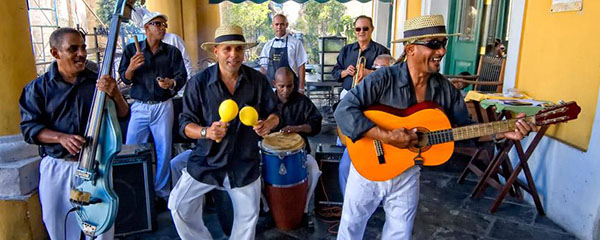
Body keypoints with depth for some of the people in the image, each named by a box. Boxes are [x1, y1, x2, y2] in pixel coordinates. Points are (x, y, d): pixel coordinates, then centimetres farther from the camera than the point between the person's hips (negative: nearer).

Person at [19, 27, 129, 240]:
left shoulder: (98, 82, 0)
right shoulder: (38, 88, 0)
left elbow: (123, 116, -2)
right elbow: (30, 128, -3)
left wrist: (115, 94, -22)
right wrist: (61, 137, -21)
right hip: (56, 167, 1)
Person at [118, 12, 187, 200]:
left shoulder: (172, 52, 6)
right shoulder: (132, 50, 5)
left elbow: (182, 76, 2)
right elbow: (125, 79, 4)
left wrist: (172, 83, -20)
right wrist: (131, 68, -18)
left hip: (163, 107, 0)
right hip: (139, 107, 0)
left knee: (164, 151, 4)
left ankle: (162, 193, 18)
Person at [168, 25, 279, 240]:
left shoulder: (258, 80, -6)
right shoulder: (199, 82, -10)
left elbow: (274, 113, 5)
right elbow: (185, 123, -7)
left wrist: (268, 123, -19)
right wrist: (206, 132, -29)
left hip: (245, 164, 1)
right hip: (206, 161, -1)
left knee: (248, 217, 12)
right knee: (179, 206, -2)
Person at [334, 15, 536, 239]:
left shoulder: (446, 89, -5)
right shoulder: (382, 79, -21)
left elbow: (465, 127, 4)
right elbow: (343, 111, -29)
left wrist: (502, 132, -12)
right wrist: (387, 136, -34)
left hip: (408, 173, 4)